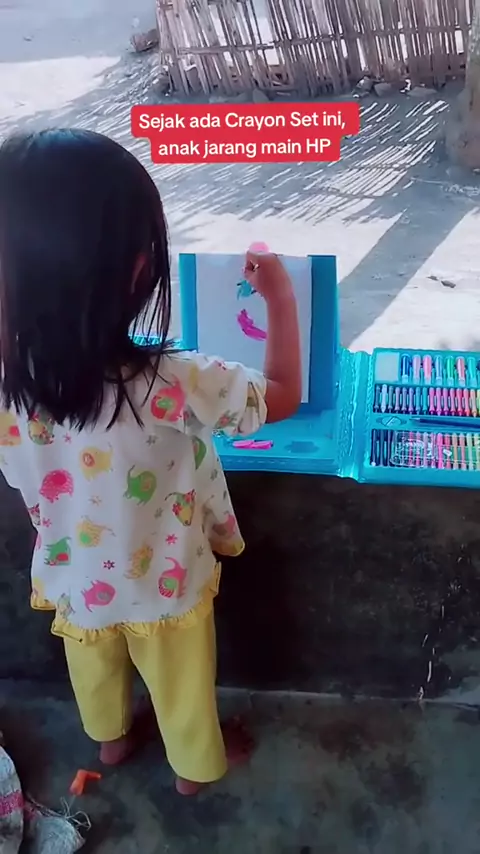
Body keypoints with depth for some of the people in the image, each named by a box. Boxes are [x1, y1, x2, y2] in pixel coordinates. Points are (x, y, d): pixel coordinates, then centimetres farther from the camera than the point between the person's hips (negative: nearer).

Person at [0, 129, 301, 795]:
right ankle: (196, 763, 54)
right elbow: (283, 396, -22)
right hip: (164, 587, -3)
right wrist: (280, 297, -9)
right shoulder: (173, 385, -38)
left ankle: (111, 737, 62)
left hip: (72, 582, 4)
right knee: (182, 683, 27)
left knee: (94, 668, 34)